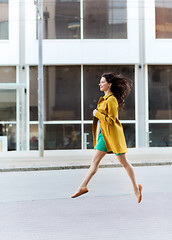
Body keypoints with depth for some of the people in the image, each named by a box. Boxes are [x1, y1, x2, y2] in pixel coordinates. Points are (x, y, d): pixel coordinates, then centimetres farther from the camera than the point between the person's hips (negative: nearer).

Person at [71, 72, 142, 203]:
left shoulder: (112, 100, -15)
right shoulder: (105, 98, 14)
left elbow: (111, 120, -20)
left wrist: (97, 114, -14)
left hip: (112, 134, -9)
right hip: (104, 134, 9)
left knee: (124, 162, 1)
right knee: (95, 161, 6)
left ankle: (136, 187, 13)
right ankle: (83, 186, 6)